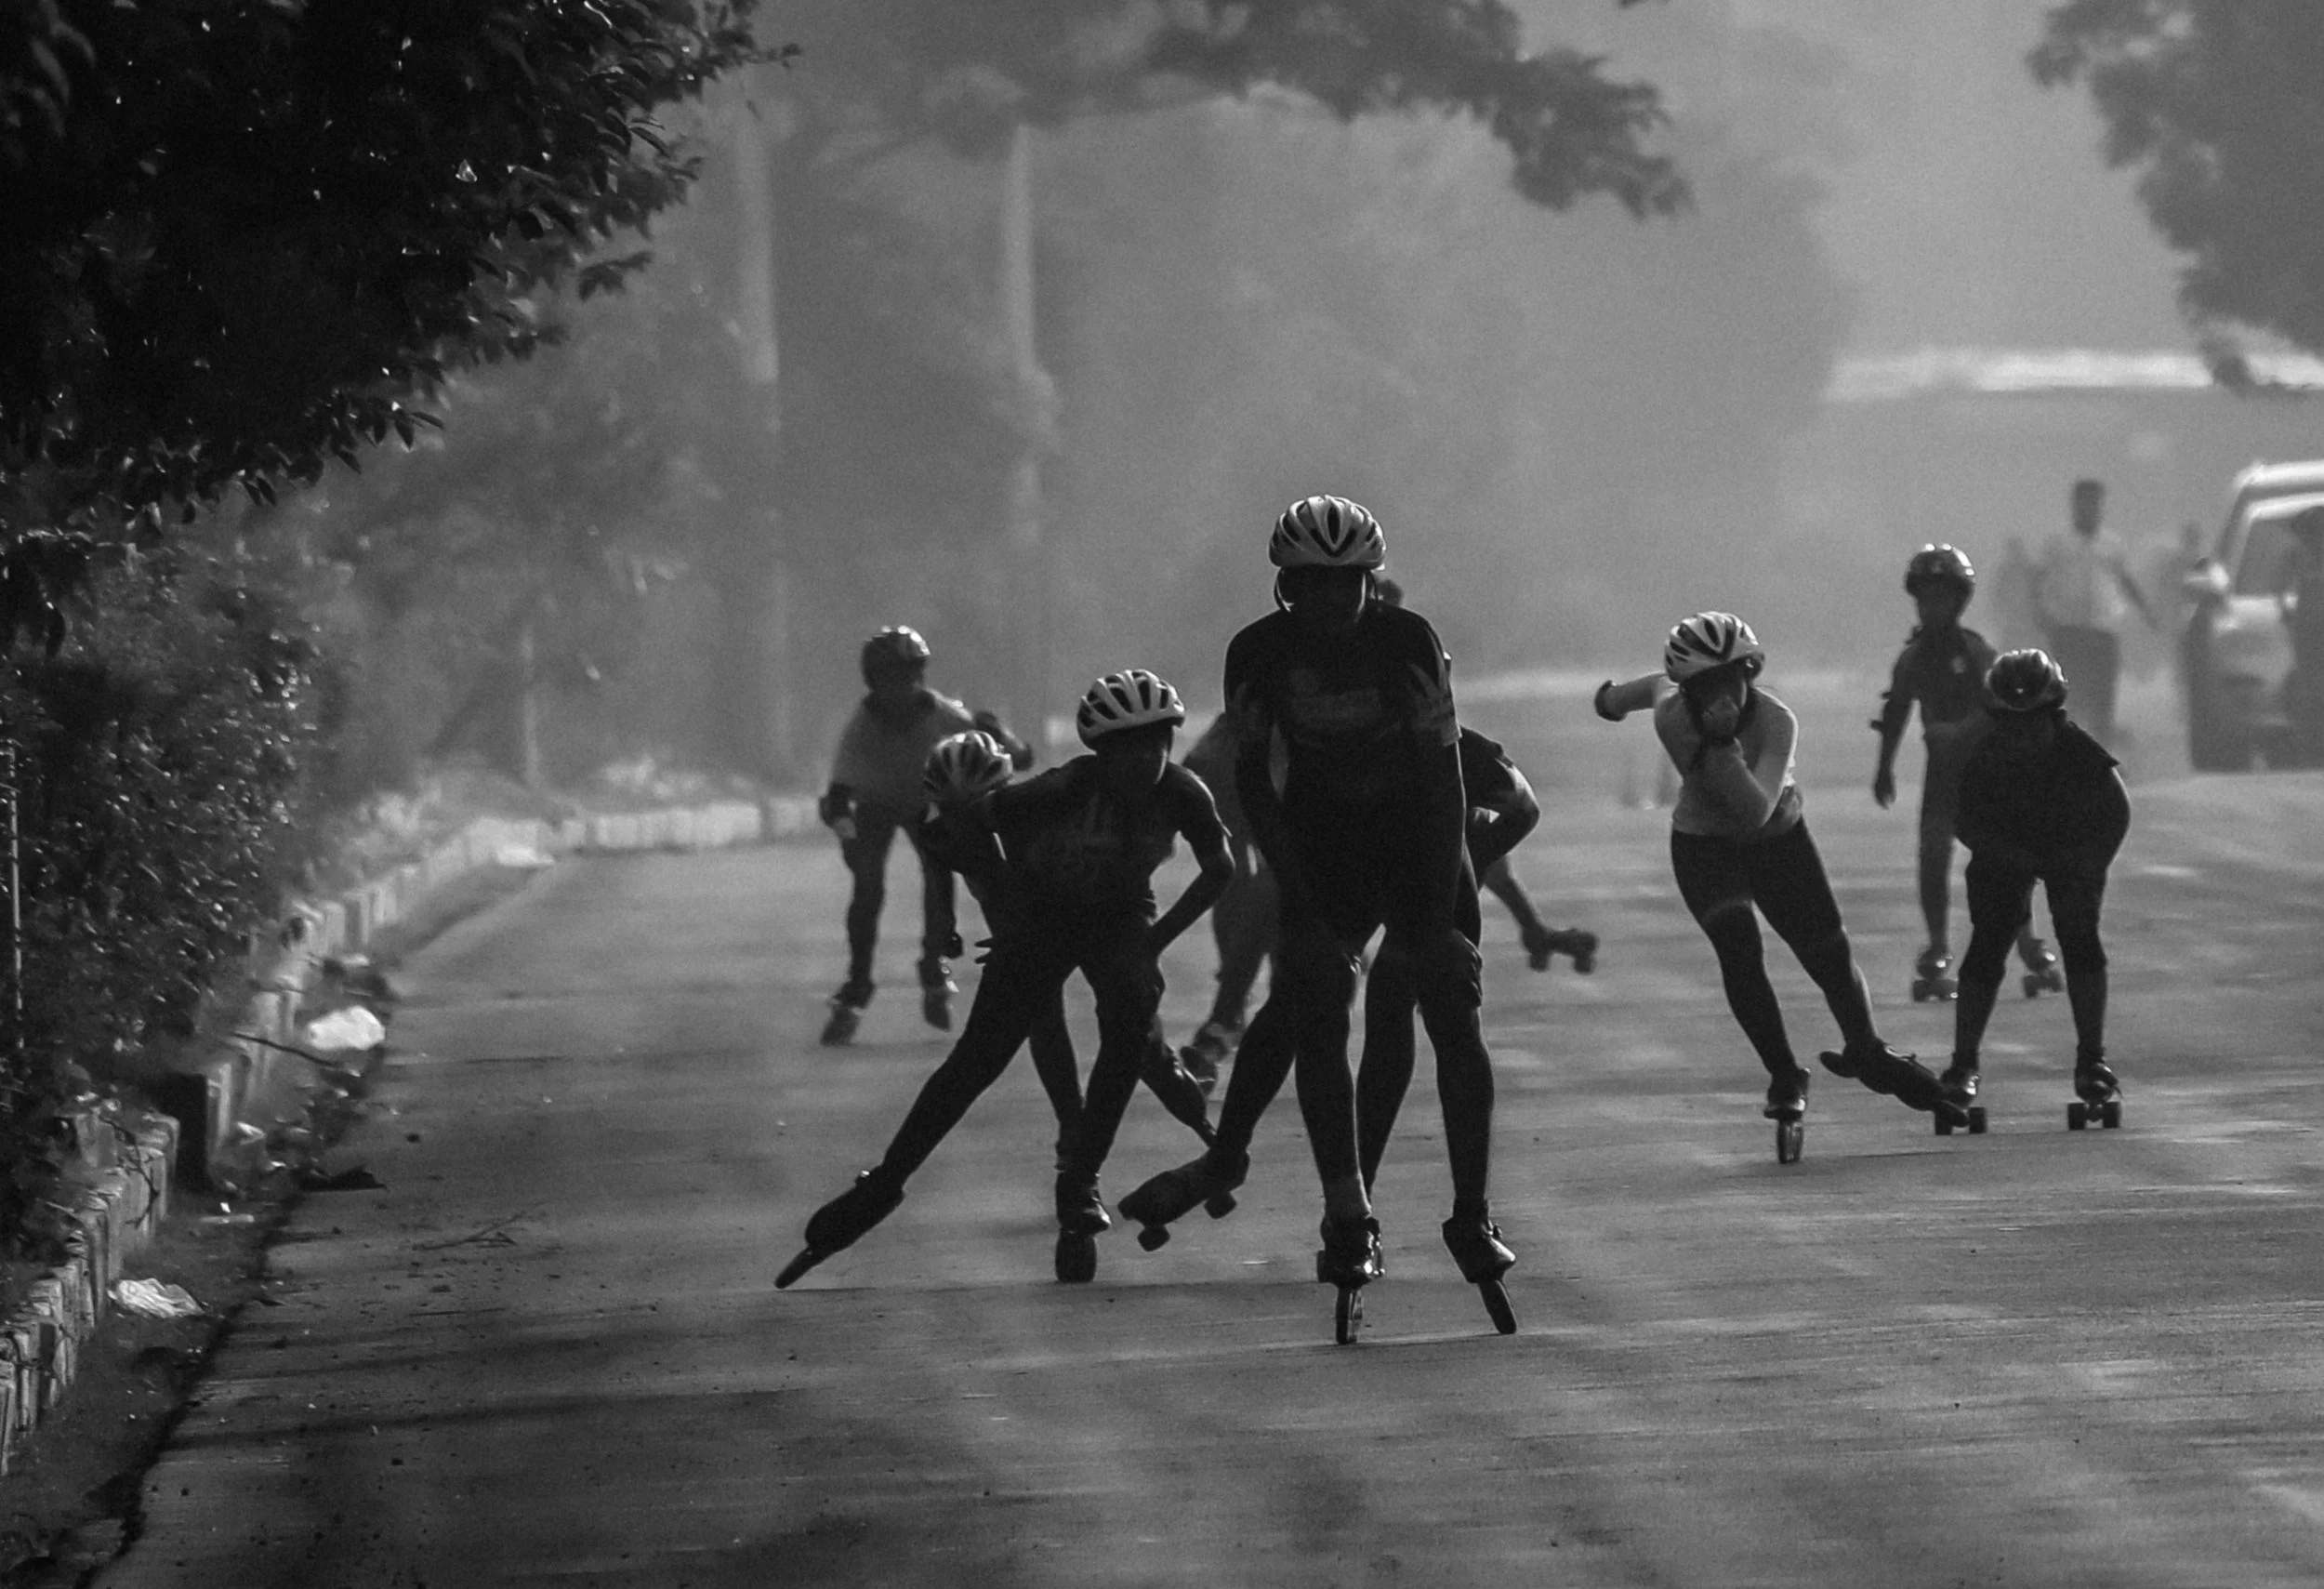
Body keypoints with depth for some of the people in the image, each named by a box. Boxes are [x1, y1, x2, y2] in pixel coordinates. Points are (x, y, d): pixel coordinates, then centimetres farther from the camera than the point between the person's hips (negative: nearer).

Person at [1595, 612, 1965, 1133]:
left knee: (1830, 954, 4)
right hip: (1703, 848, 0)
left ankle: (1866, 1051, 34)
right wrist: (1616, 696, 22)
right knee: (1739, 948, -23)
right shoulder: (1672, 717, -25)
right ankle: (1784, 1076, -9)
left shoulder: (1776, 722, -33)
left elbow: (1756, 811, -44)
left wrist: (1723, 743, -52)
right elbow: (1656, 686, 2)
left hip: (1778, 839, 0)